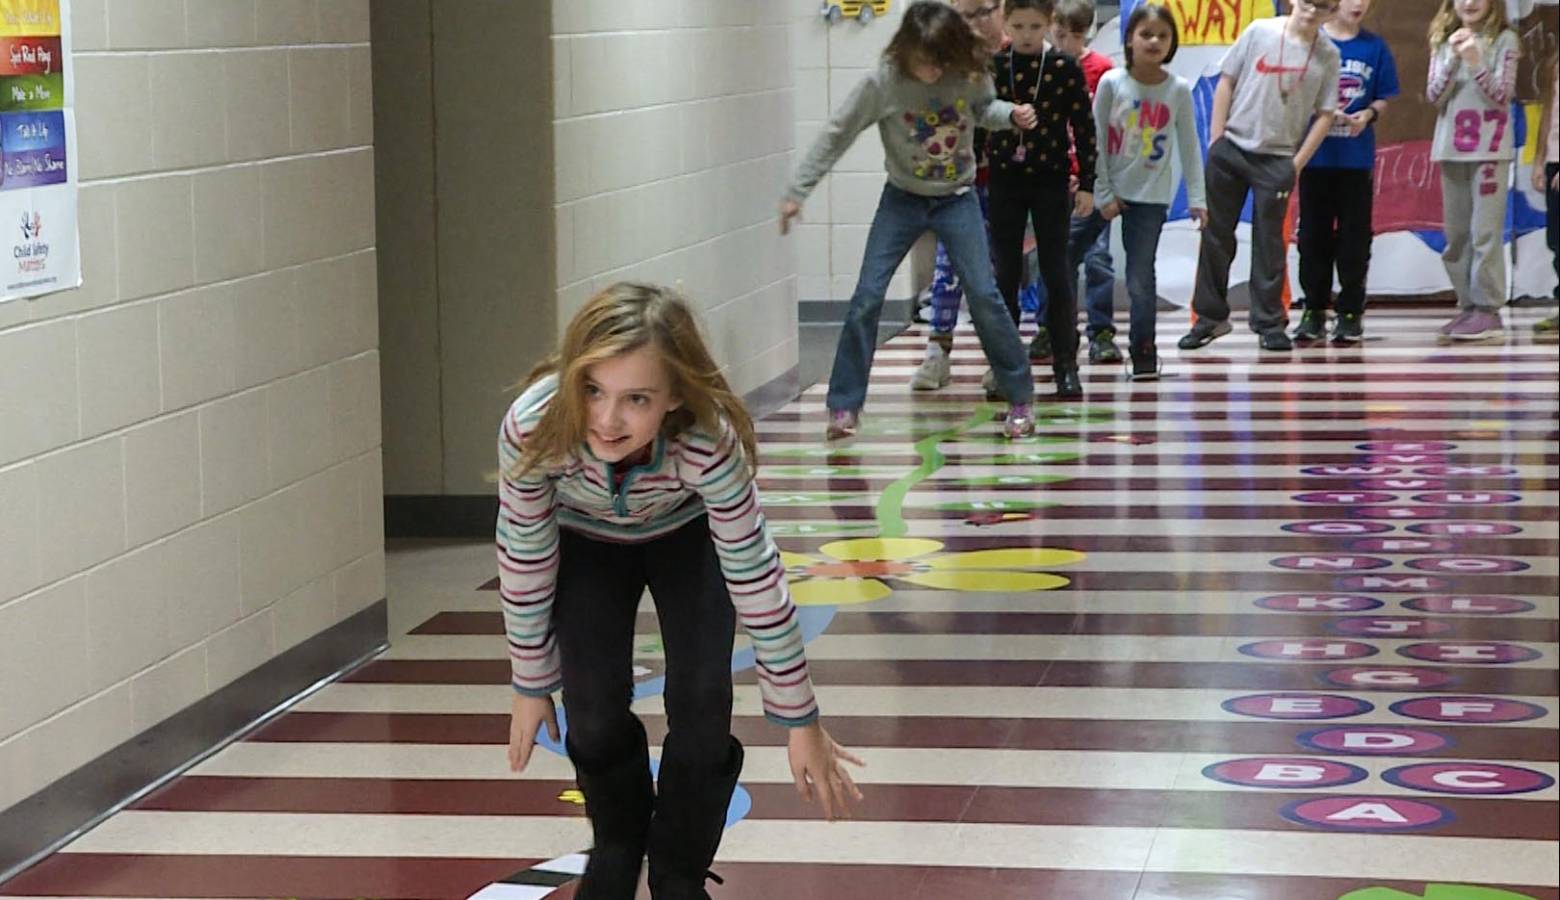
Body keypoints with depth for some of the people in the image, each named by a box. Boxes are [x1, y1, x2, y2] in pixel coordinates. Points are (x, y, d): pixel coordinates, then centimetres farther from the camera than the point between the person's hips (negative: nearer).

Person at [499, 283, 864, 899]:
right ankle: (617, 844, 26)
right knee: (594, 710, -7)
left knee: (701, 709, -9)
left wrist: (800, 722, -22)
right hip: (586, 537, 1)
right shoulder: (533, 428, -40)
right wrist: (532, 685, -10)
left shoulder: (709, 442, -42)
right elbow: (523, 562, -23)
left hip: (686, 531, -1)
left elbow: (755, 577, -31)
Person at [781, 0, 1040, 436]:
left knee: (984, 295, -6)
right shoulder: (883, 83, -20)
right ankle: (844, 406, 7)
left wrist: (1011, 114, -15)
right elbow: (836, 135, -14)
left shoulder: (970, 74, -14)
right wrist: (797, 192, -14)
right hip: (902, 201, 0)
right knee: (867, 297, -5)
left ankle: (1020, 399, 9)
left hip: (958, 200, 0)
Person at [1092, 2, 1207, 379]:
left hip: (1151, 196, -1)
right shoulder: (1111, 83, -8)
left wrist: (1196, 198, -1)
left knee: (1140, 277, -5)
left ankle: (1143, 352, 4)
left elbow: (1189, 146, 1)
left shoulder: (1179, 89, -5)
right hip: (1107, 191, 1)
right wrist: (1103, 193, -6)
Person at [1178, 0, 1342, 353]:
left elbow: (1325, 115, 2)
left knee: (1268, 242, 2)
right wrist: (1216, 141, -1)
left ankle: (1269, 323, 12)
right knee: (1216, 235, 5)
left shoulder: (1328, 55, -1)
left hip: (1278, 159, -1)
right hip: (1230, 149, 1)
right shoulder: (1260, 31, -2)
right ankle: (1210, 316, 16)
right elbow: (1227, 82, 2)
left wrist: (1297, 163, -4)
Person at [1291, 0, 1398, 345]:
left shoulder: (1375, 47, 3)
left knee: (1354, 236, 3)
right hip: (1316, 153, -1)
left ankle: (1351, 313, 10)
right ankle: (1314, 310, 14)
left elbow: (1383, 98, 7)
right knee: (1314, 234, 5)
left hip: (1357, 156, 1)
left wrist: (1369, 114, -13)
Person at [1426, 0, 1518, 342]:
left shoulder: (1503, 39, -2)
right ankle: (1467, 305, 14)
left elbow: (1503, 94, -8)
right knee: (1455, 234, 7)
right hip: (1451, 147, 5)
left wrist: (1475, 62, -21)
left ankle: (1488, 309, -6)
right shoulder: (1443, 41, 10)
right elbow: (1433, 96, 3)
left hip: (1490, 147, -5)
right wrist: (1452, 60, -11)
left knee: (1485, 231, -8)